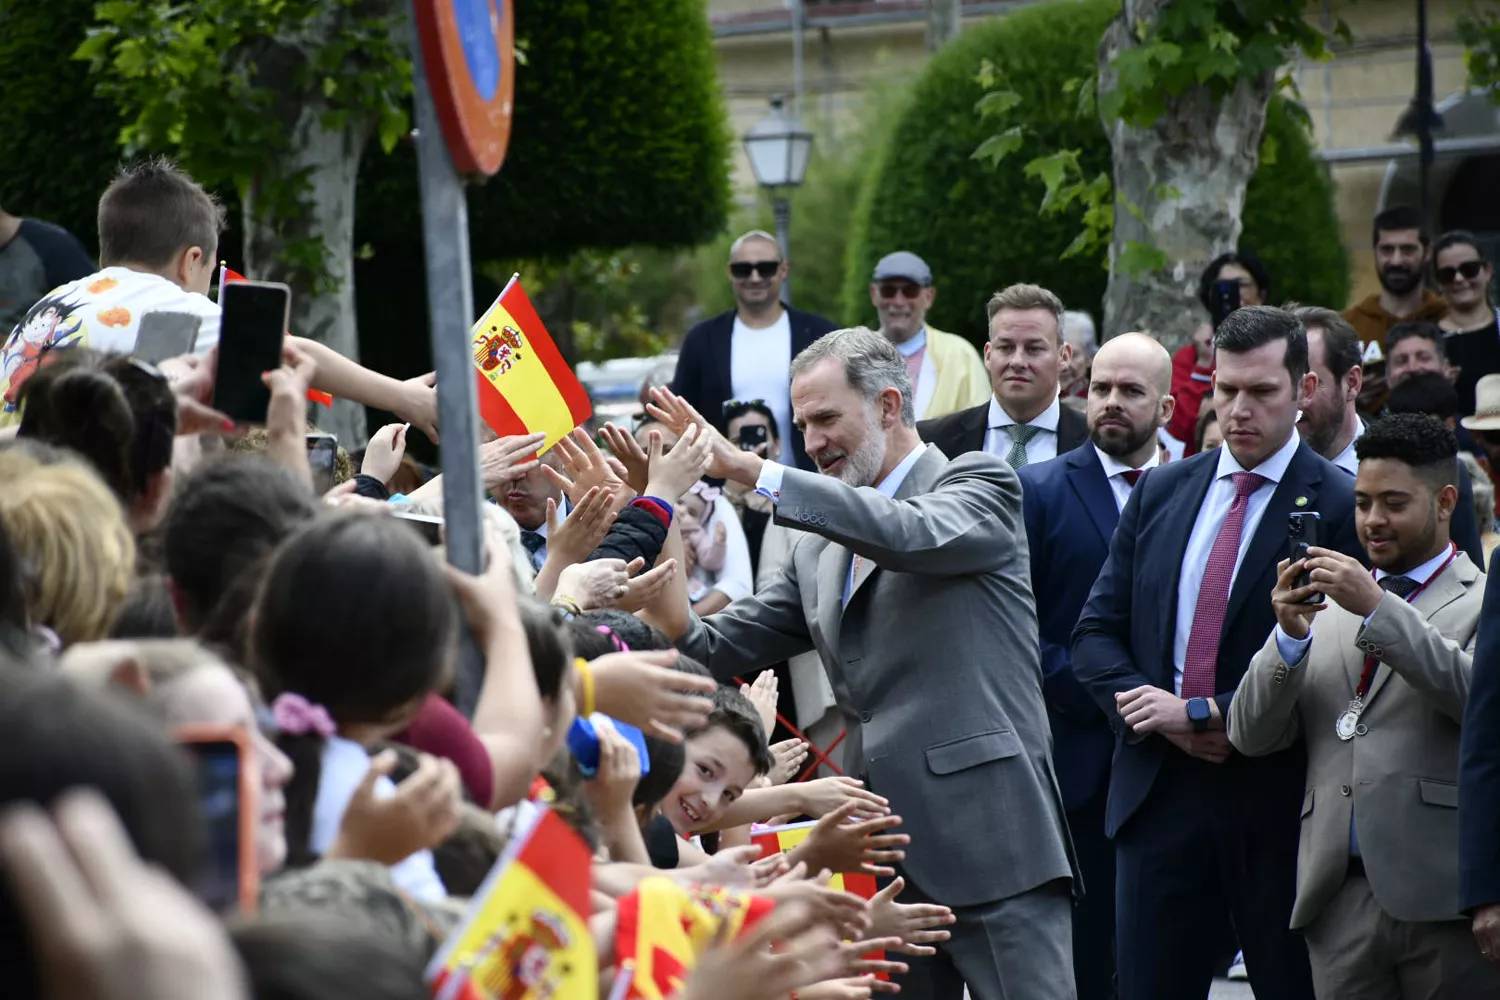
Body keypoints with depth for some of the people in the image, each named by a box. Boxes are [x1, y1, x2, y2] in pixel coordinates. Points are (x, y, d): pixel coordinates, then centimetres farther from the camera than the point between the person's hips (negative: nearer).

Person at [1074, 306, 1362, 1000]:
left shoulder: (1339, 506, -6)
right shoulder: (1161, 492, 11)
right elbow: (1096, 632, 9)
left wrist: (1206, 714, -14)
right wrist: (1159, 717, -8)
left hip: (1278, 804, -4)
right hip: (1159, 791, 4)